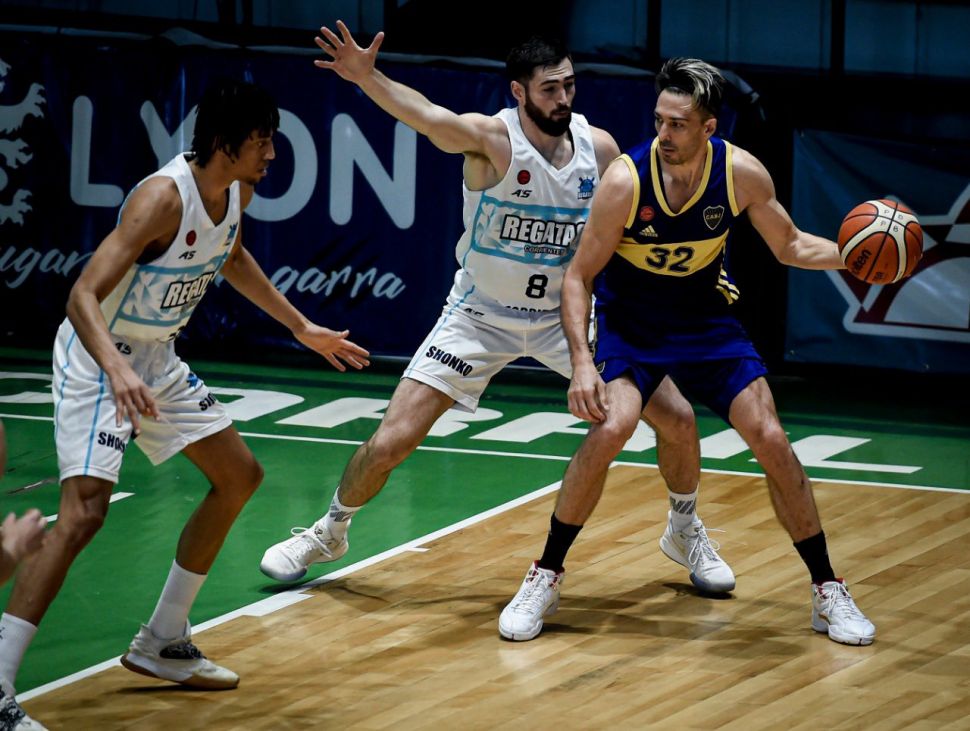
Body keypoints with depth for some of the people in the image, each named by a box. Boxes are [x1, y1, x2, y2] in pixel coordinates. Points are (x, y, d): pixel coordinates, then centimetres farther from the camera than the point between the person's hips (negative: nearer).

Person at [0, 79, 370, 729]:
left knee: (239, 477, 16)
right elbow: (84, 296, -35)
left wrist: (301, 327, 27)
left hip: (157, 359, 9)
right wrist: (117, 372, -51)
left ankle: (162, 643, 26)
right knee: (83, 512, -23)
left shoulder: (238, 190, -3)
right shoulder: (164, 198, -29)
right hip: (99, 358, -9)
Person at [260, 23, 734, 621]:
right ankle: (329, 533, 21)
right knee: (393, 441, -8)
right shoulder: (493, 138, -23)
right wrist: (366, 78, -62)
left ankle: (688, 534, 25)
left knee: (677, 418, -3)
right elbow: (426, 115, -43)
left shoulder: (599, 148, -10)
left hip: (565, 313, 3)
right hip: (481, 317, -3)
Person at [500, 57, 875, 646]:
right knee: (610, 428, -26)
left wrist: (849, 255, -19)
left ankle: (828, 592, 8)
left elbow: (790, 246, 0)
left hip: (707, 317, 3)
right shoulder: (626, 180, -25)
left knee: (770, 439, -5)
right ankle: (546, 579, -9)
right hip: (630, 321, -2)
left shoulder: (742, 173, -18)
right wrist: (582, 362, -27)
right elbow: (579, 276, -16)